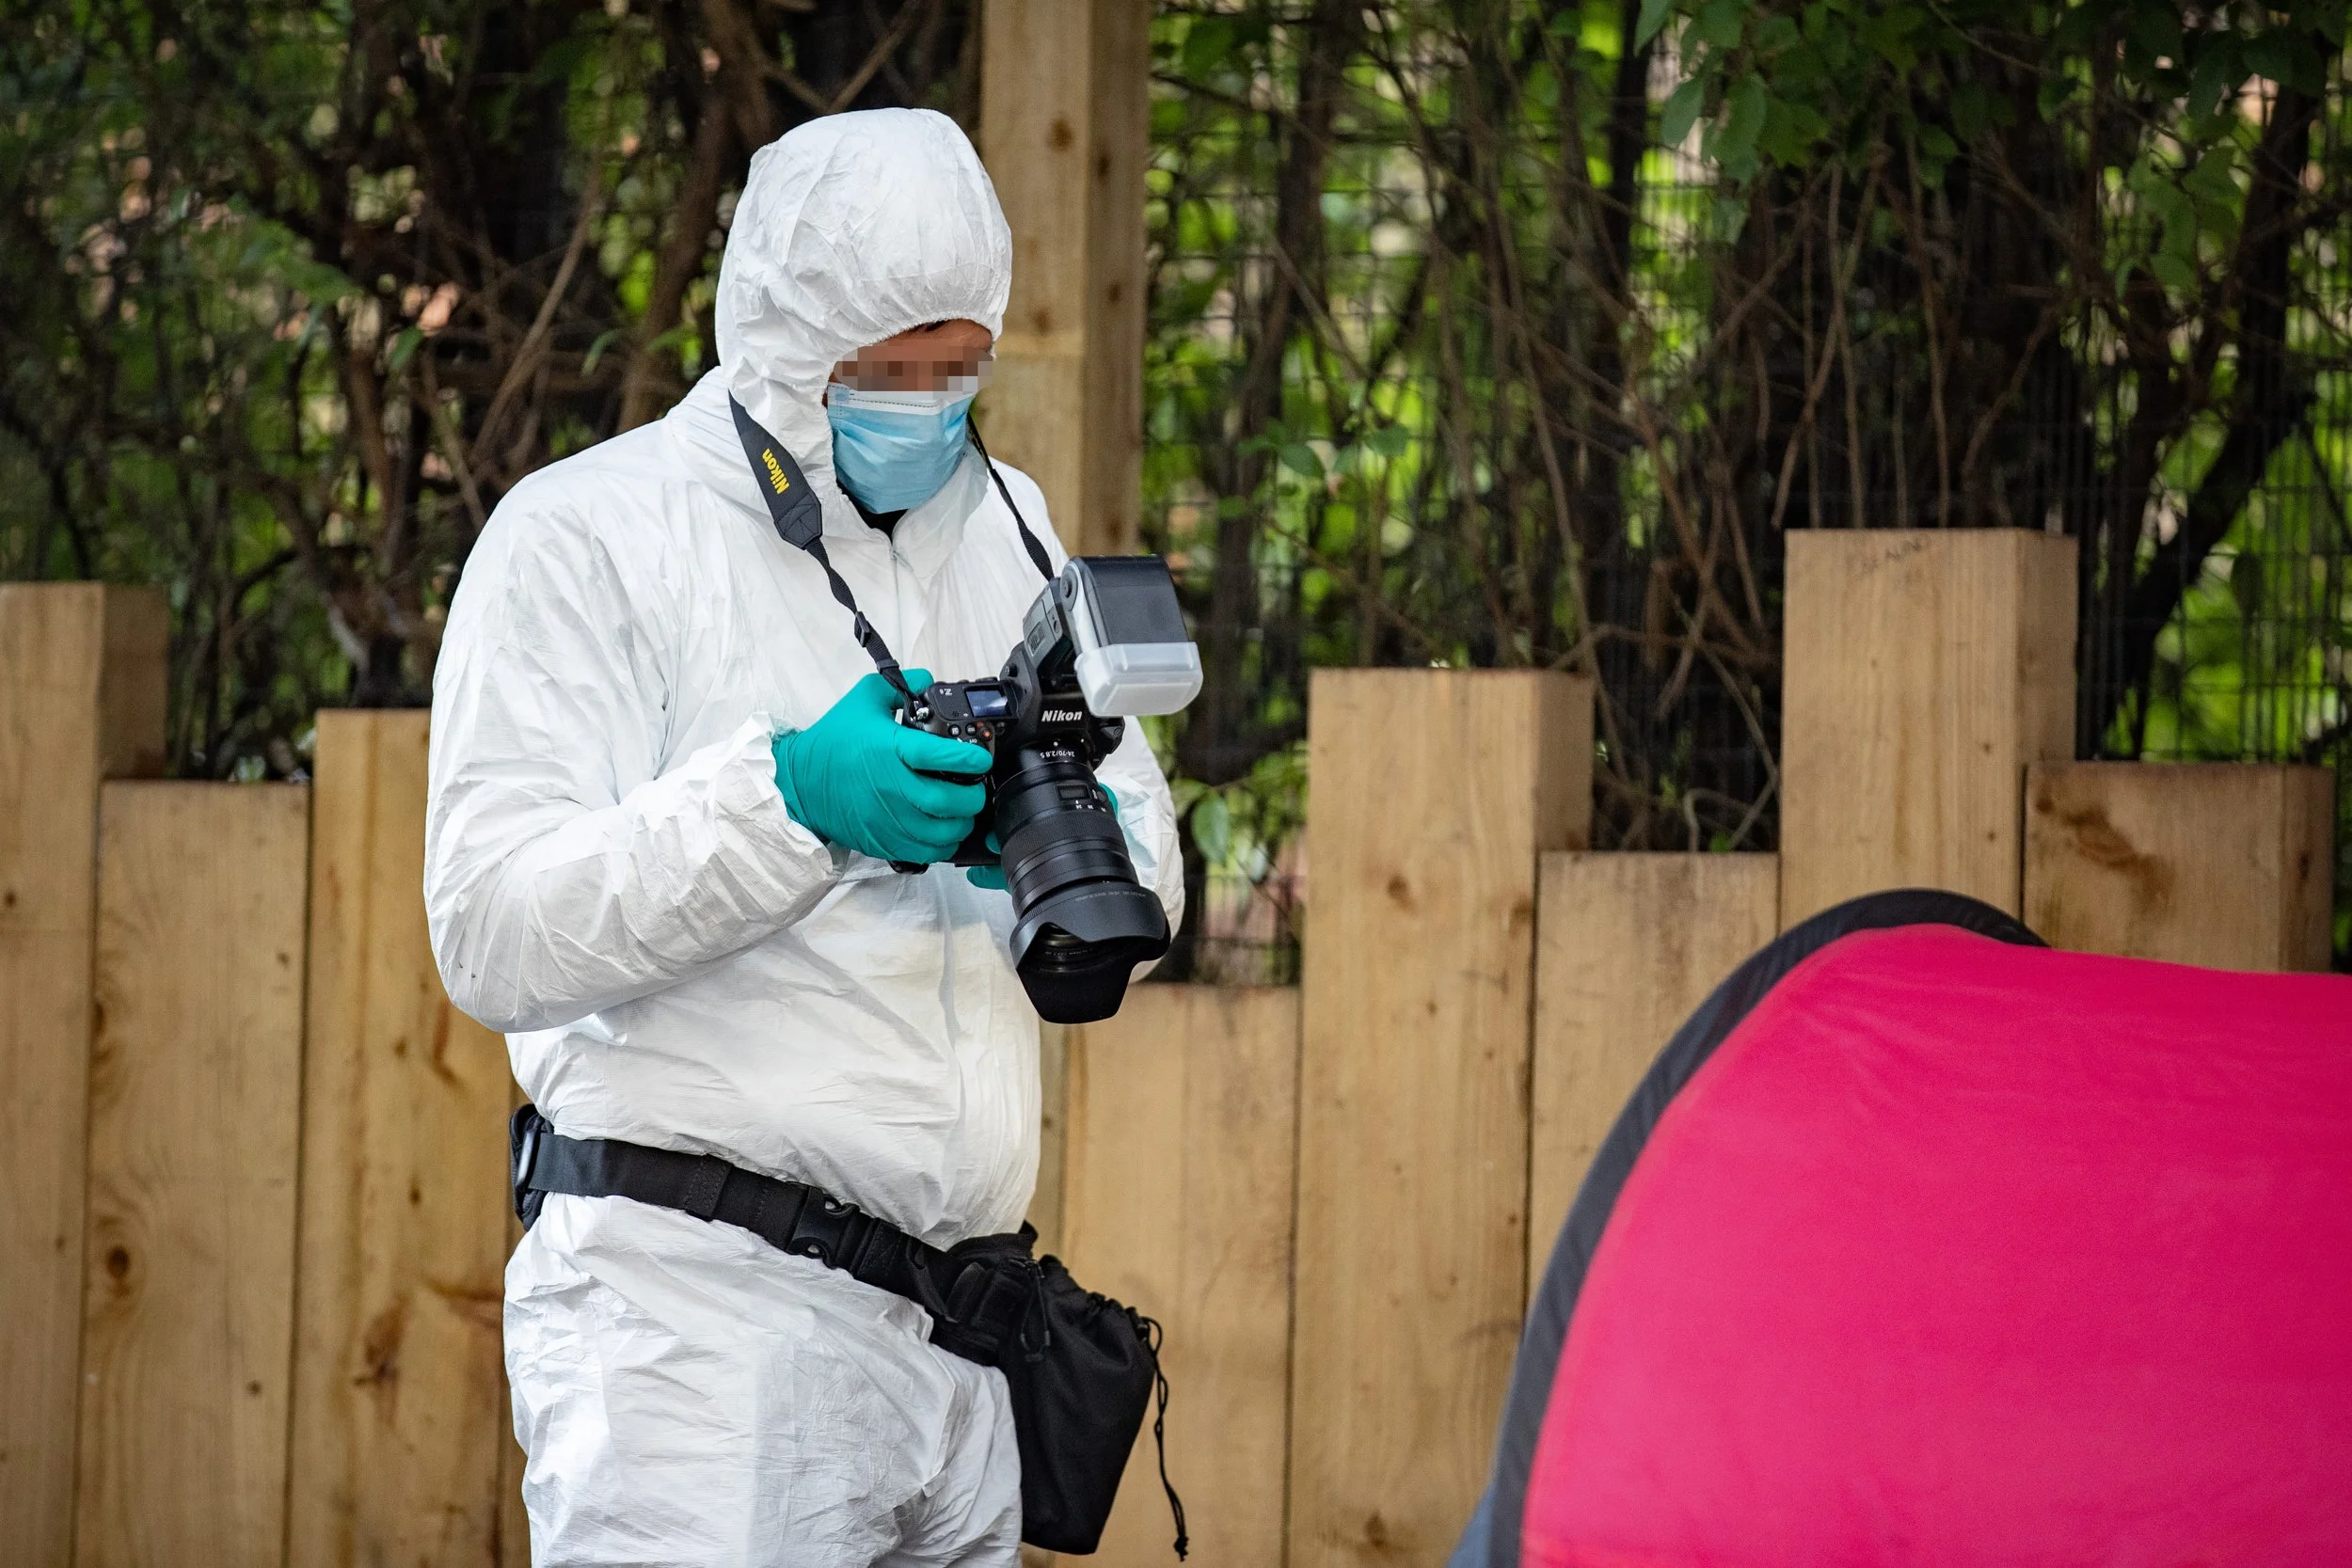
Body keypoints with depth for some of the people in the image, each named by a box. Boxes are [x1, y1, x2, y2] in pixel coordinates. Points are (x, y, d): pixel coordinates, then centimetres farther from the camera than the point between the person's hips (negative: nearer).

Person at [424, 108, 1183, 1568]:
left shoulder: (1004, 522, 17)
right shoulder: (588, 532, -2)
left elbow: (1147, 891, 17)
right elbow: (495, 937, -12)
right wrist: (788, 801, -23)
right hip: (700, 1317, -6)